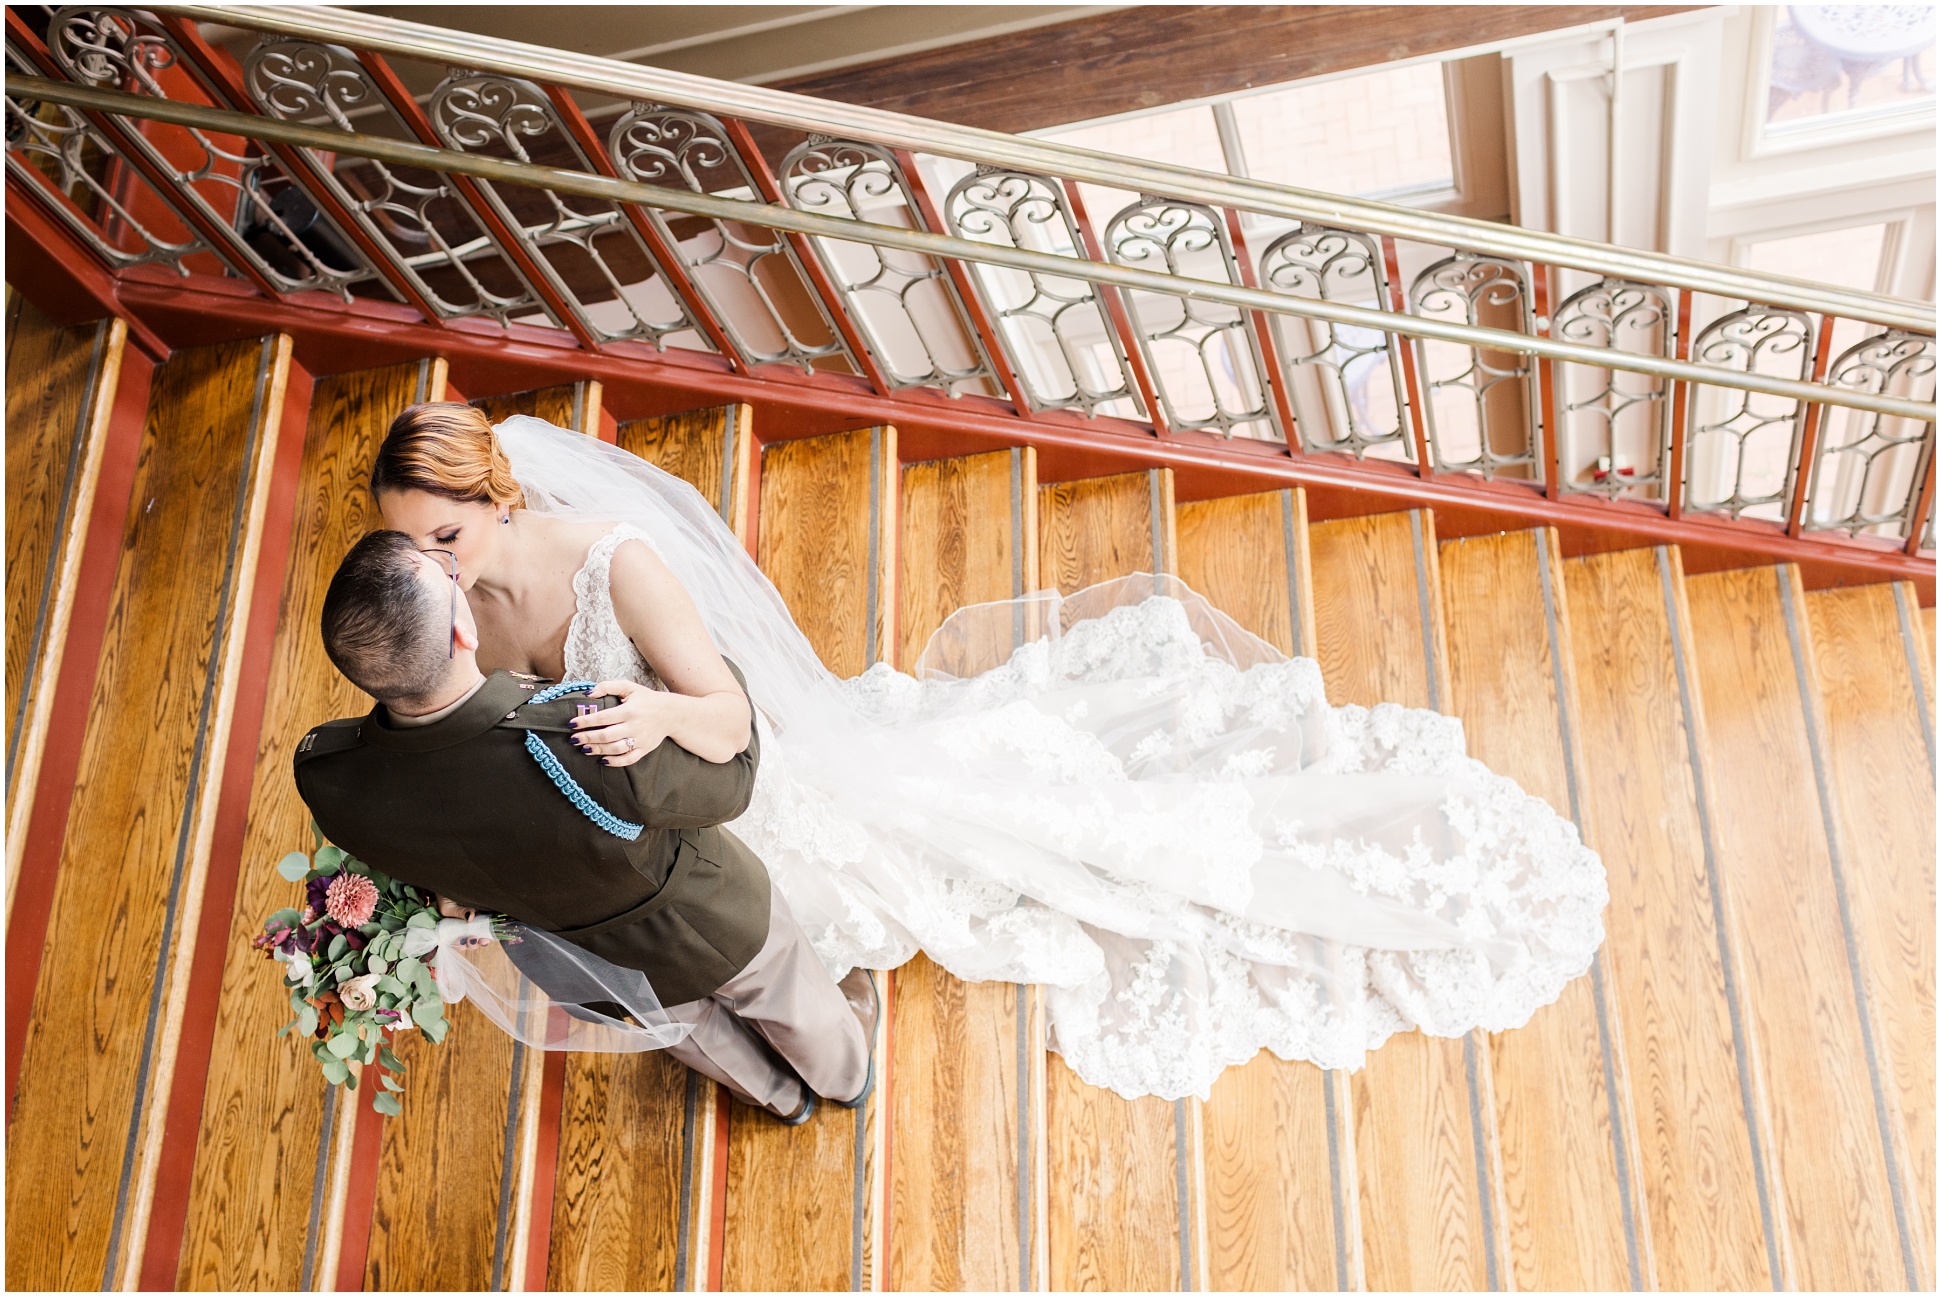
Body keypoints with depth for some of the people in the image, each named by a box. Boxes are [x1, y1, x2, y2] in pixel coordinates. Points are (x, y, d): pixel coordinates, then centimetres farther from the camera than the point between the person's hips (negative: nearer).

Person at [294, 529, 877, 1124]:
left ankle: (778, 1092, 70)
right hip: (711, 927, -4)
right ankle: (844, 1075, 67)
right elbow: (730, 780, -23)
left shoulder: (324, 777, -34)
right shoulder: (597, 750, -47)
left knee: (681, 1019, 38)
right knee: (789, 996, 33)